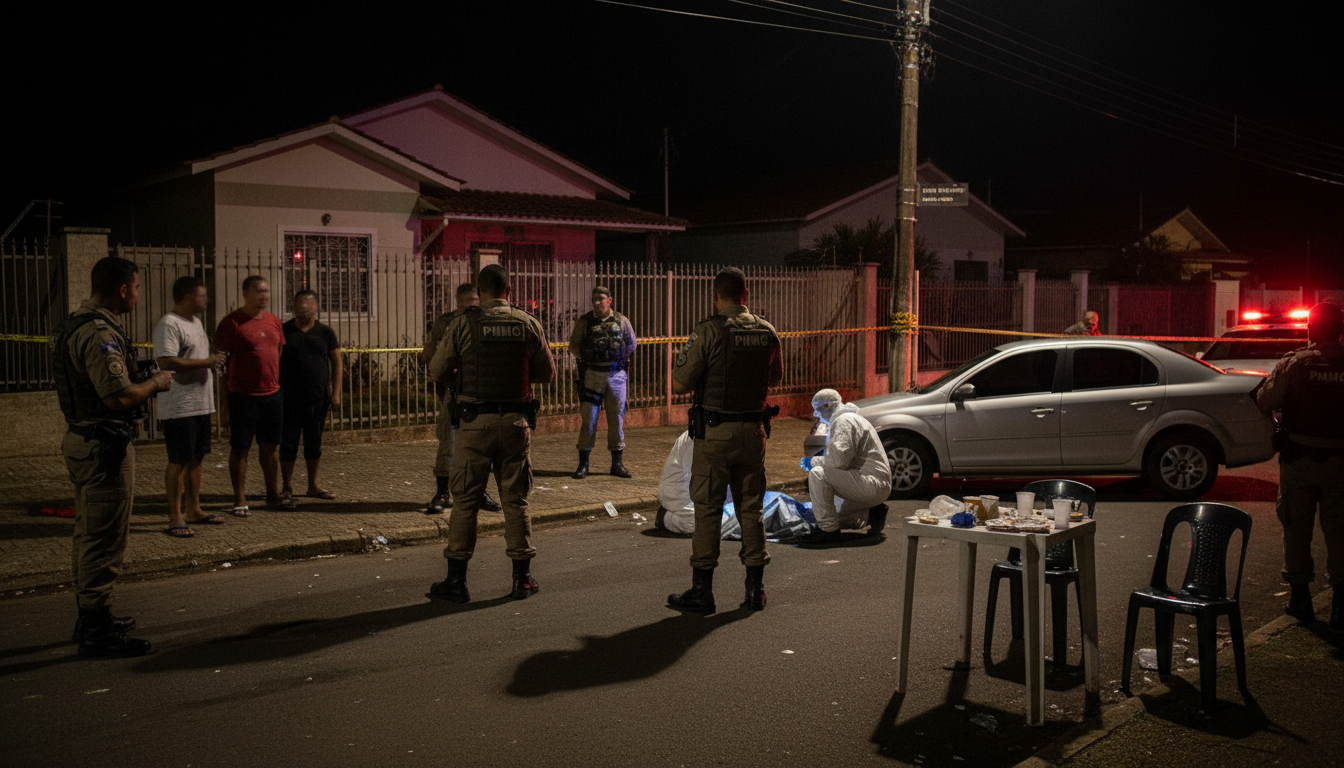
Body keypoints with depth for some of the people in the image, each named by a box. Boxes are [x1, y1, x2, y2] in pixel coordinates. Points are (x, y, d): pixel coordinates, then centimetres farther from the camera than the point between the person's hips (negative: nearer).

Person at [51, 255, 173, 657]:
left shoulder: (74, 325, 13)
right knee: (104, 538, -4)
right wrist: (156, 383, -10)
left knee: (91, 534, 19)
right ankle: (96, 631, 2)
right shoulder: (99, 333, -21)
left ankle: (91, 616, 31)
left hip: (82, 439, 11)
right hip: (103, 444, -11)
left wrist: (142, 380, 14)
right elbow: (119, 397, -28)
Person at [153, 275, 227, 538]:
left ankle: (193, 511, 24)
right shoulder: (169, 324, -15)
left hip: (200, 405, 10)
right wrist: (206, 362, -20)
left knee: (196, 458, 14)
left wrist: (214, 361, 11)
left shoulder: (195, 322, 17)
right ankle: (175, 518, 2)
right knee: (179, 462, -4)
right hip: (179, 407, -10)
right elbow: (166, 362, -25)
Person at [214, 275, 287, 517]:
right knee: (240, 448, 2)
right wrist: (224, 402, -9)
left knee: (269, 447, 13)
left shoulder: (274, 321, 10)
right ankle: (240, 501, 9)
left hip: (272, 394, 6)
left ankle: (273, 495, 23)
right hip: (243, 395, -6)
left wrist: (280, 386, 14)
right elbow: (221, 363, -7)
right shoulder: (232, 323, -8)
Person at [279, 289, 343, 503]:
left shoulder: (324, 332, 5)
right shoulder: (284, 331, 1)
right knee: (288, 442, 2)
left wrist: (335, 393, -1)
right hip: (289, 397, -2)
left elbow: (337, 362, 6)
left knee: (314, 442, 10)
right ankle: (286, 487, 11)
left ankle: (313, 486, 20)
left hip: (318, 398, 2)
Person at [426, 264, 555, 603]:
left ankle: (456, 580, 10)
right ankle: (522, 578, 15)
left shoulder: (463, 324, -6)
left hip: (475, 421, -2)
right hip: (516, 421, 2)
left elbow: (437, 372, -1)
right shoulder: (530, 325, 1)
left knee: (465, 499, 6)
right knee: (516, 499, 10)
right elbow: (547, 374, 9)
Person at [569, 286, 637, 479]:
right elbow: (573, 345, 11)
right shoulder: (584, 322, 1)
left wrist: (619, 360, 9)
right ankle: (583, 464, 5)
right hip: (591, 376, -1)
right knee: (588, 419, -2)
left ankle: (617, 463, 14)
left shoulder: (621, 321, 3)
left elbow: (631, 345, 16)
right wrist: (586, 359, 5)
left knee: (617, 419, 5)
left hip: (616, 376, 1)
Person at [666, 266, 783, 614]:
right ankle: (755, 588, 16)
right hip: (754, 429, 5)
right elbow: (775, 377, 19)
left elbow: (679, 384, -13)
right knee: (751, 507, 12)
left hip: (715, 431, -4)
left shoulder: (709, 331, -13)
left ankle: (701, 590, 6)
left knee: (708, 508, 2)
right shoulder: (767, 332, 3)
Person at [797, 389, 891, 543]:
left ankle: (828, 529, -21)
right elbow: (842, 460, 28)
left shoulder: (843, 421, -13)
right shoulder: (850, 419, 22)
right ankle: (871, 514, 13)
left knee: (817, 474, -25)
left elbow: (839, 460, -26)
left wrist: (813, 461, -10)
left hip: (873, 484, -11)